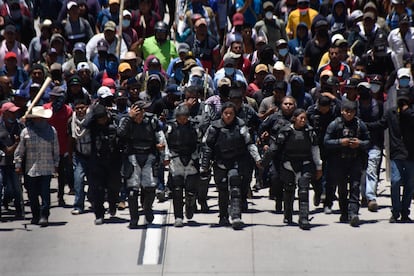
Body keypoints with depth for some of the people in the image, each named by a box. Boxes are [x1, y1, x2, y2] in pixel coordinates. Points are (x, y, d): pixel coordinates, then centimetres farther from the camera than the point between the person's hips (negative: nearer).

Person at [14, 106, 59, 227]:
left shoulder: (51, 131, 6)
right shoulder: (26, 132, 2)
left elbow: (56, 149, 12)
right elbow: (20, 150, 6)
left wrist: (56, 164, 12)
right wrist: (18, 165, 3)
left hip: (47, 168, -1)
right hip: (30, 168, 1)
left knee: (45, 193, -9)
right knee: (32, 194, 7)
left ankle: (44, 216, -7)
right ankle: (35, 216, 19)